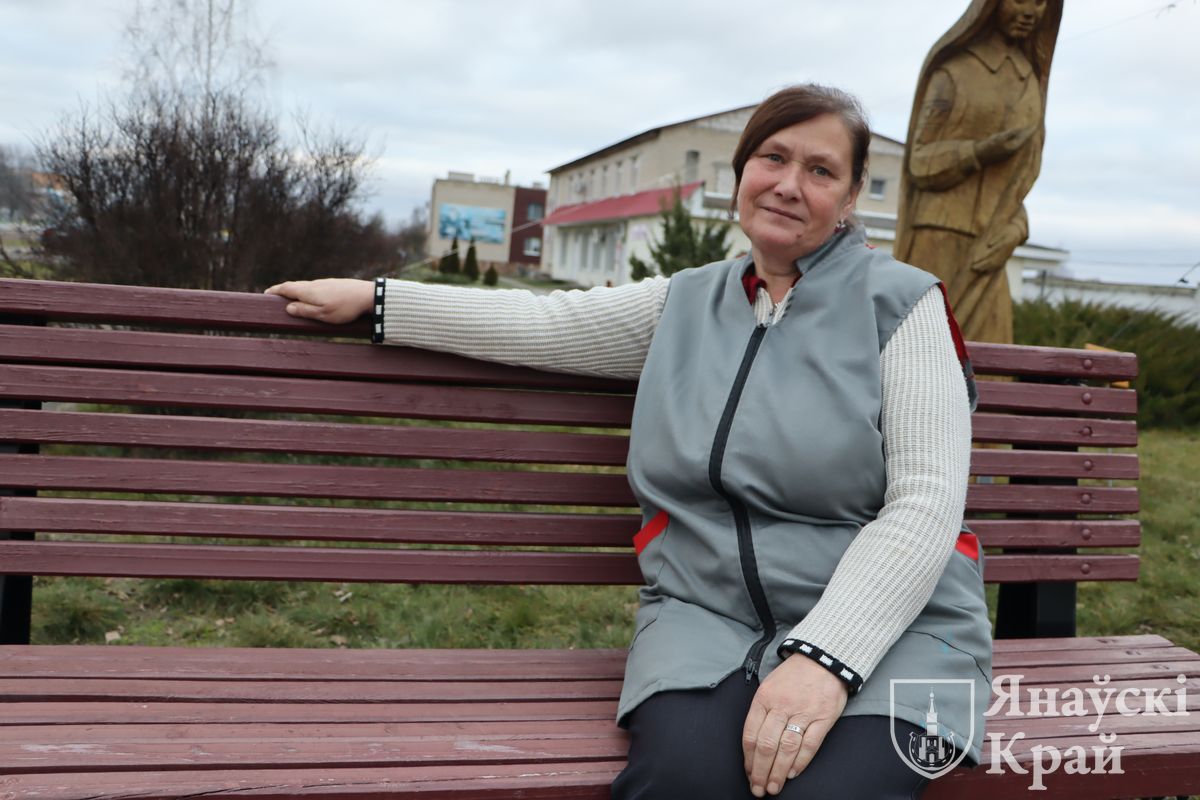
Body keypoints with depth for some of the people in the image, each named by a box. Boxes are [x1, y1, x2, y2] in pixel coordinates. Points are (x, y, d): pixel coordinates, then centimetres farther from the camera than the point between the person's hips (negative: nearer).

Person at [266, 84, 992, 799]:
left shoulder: (901, 303, -1)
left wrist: (825, 656, -22)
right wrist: (374, 300, 14)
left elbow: (925, 504, -10)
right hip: (708, 615, 3)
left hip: (885, 623, -2)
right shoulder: (686, 303, 13)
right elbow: (540, 325, 13)